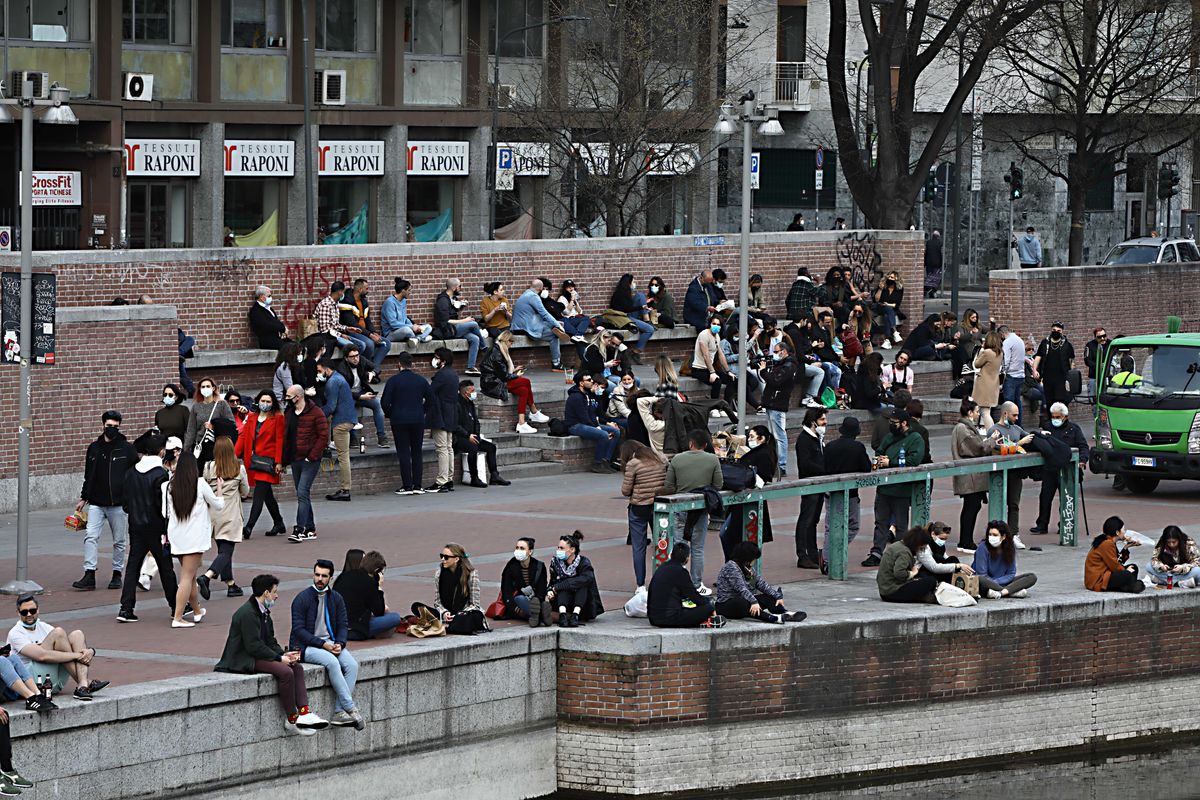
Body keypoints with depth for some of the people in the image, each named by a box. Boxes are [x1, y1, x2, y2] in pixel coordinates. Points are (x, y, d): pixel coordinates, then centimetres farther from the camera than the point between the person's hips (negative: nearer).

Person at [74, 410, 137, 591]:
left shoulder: (127, 449, 0)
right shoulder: (94, 448, 9)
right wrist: (84, 498, 15)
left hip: (119, 504, -2)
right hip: (96, 503, 2)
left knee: (119, 541, 5)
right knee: (91, 537, -11)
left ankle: (117, 574, 17)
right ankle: (89, 576, -11)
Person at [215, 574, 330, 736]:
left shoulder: (264, 612, 14)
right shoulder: (247, 613, -18)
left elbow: (270, 641, 16)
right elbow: (253, 646, -23)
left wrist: (284, 654, -3)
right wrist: (279, 658, -18)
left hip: (257, 656, 10)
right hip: (243, 660, -10)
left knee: (297, 667, -3)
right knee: (285, 671, -25)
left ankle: (304, 712, -12)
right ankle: (291, 720, -17)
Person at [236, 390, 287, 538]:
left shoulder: (277, 418, -1)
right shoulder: (251, 418, 15)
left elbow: (280, 441, -5)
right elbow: (243, 437, 11)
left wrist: (278, 462, -12)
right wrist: (235, 455, 0)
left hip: (267, 460, -6)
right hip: (252, 459, 6)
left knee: (259, 495, -13)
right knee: (267, 495, 13)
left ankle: (249, 527, -20)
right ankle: (279, 524, 25)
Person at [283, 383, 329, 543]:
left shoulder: (315, 413, -8)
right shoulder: (289, 415, 13)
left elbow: (324, 436, -11)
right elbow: (285, 438, 18)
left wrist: (312, 456, -15)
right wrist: (285, 459, 8)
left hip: (310, 461, -8)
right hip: (295, 461, 8)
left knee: (302, 493, -16)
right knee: (303, 495, 11)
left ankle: (300, 530, -20)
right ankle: (310, 529, 19)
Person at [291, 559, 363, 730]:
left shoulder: (336, 599, 10)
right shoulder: (302, 599, -7)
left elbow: (343, 626, 10)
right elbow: (298, 630, -12)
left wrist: (339, 644, -11)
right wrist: (322, 644, -19)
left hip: (329, 643, 5)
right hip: (306, 646, -5)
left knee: (352, 665, -21)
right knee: (332, 662, -33)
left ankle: (339, 713, -24)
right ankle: (350, 709, -30)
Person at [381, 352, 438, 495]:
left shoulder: (393, 381, -6)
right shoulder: (421, 380, 3)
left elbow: (385, 403, -8)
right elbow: (431, 400, 8)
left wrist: (390, 414, 10)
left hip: (399, 420, -3)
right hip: (418, 420, 3)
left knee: (403, 453, 0)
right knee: (417, 452, 9)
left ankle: (407, 486, -4)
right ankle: (417, 485, 6)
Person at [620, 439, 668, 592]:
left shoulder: (632, 464, -12)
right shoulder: (661, 460, 2)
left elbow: (625, 491, -11)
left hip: (639, 508, -4)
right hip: (659, 506, 4)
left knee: (638, 548, 5)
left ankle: (640, 585, 5)